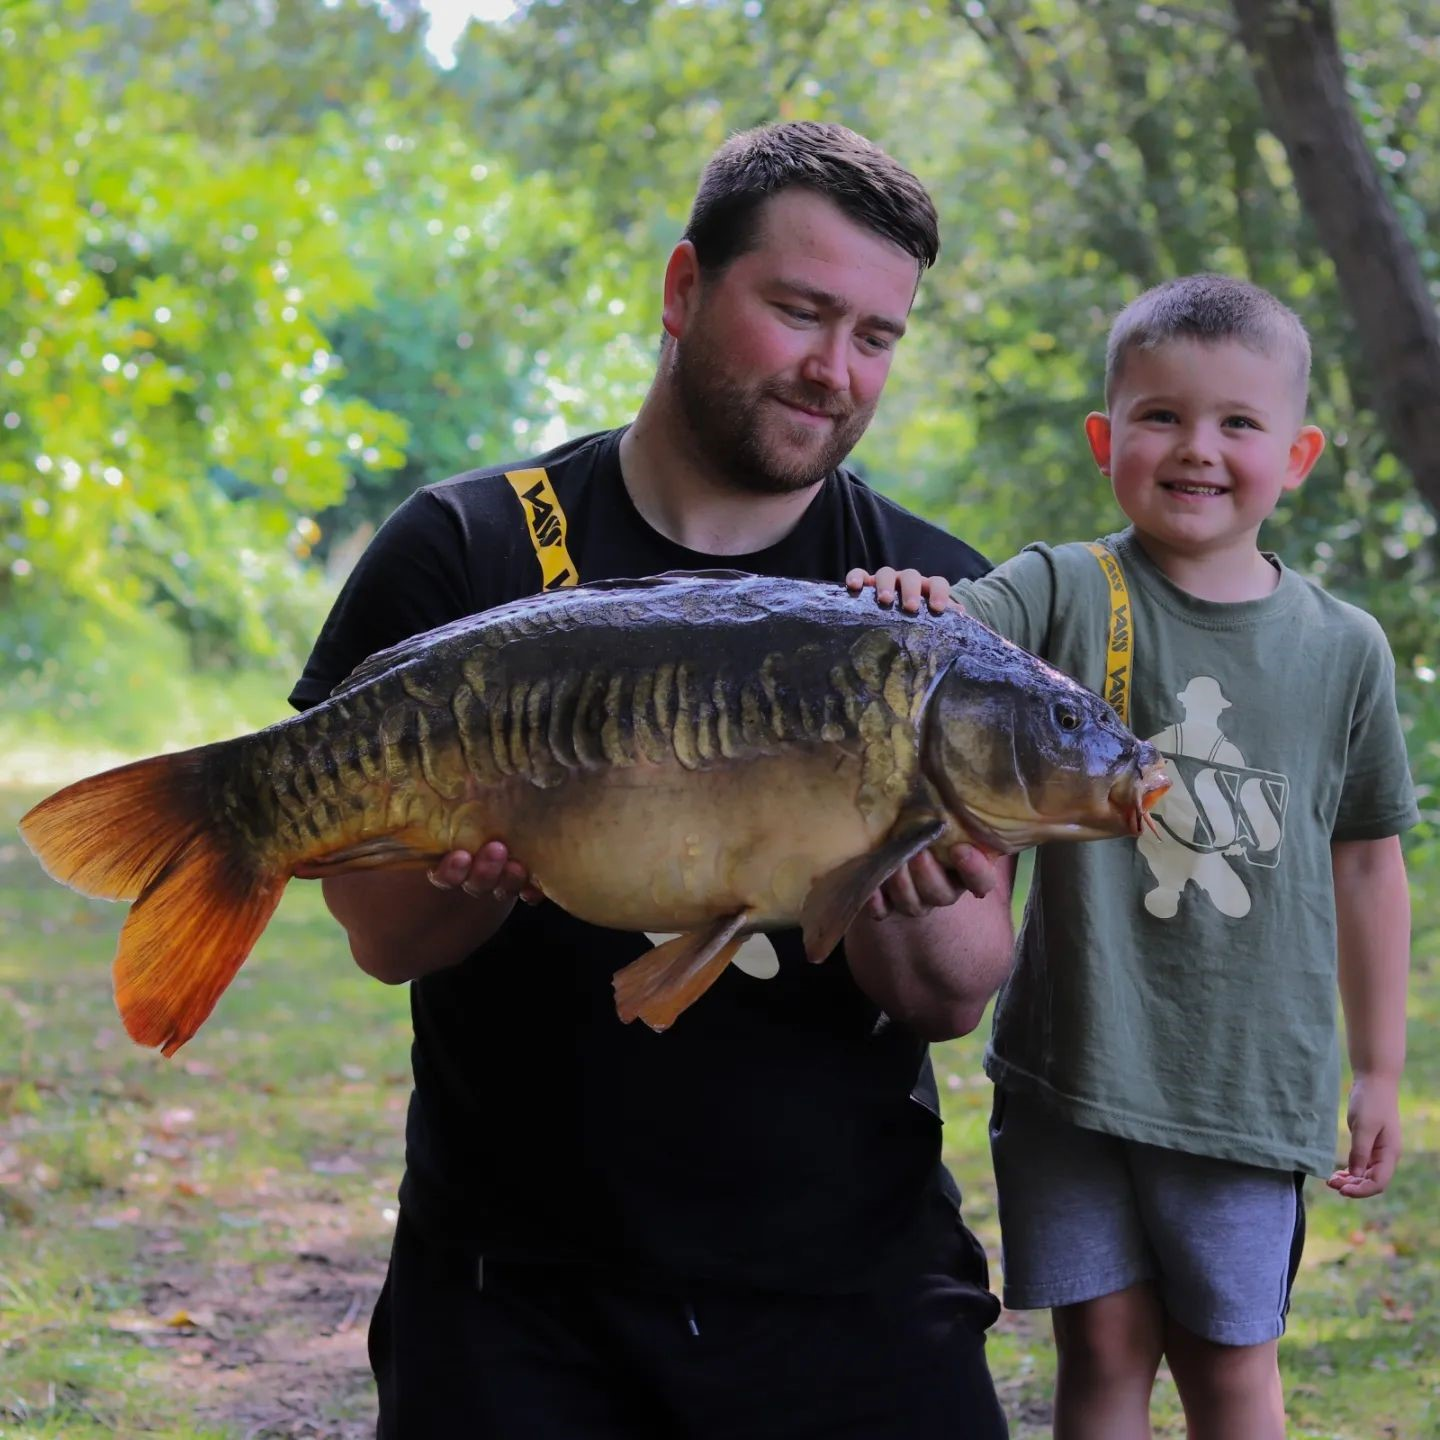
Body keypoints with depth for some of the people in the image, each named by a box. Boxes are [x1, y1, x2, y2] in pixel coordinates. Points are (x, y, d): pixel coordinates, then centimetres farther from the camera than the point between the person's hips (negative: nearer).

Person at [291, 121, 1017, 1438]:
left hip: (849, 1286, 1)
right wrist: (485, 870, -27)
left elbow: (957, 1003, -4)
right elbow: (383, 936, -6)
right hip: (515, 1292, -1)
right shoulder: (467, 553, -3)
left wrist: (908, 910, -26)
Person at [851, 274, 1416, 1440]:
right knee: (1104, 1344, 6)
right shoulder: (1063, 595, -3)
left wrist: (1379, 1070, 13)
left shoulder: (1344, 648, 2)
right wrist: (895, 612, -46)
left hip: (1250, 1080, 1)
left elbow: (1367, 862, 10)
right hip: (1075, 1064, -1)